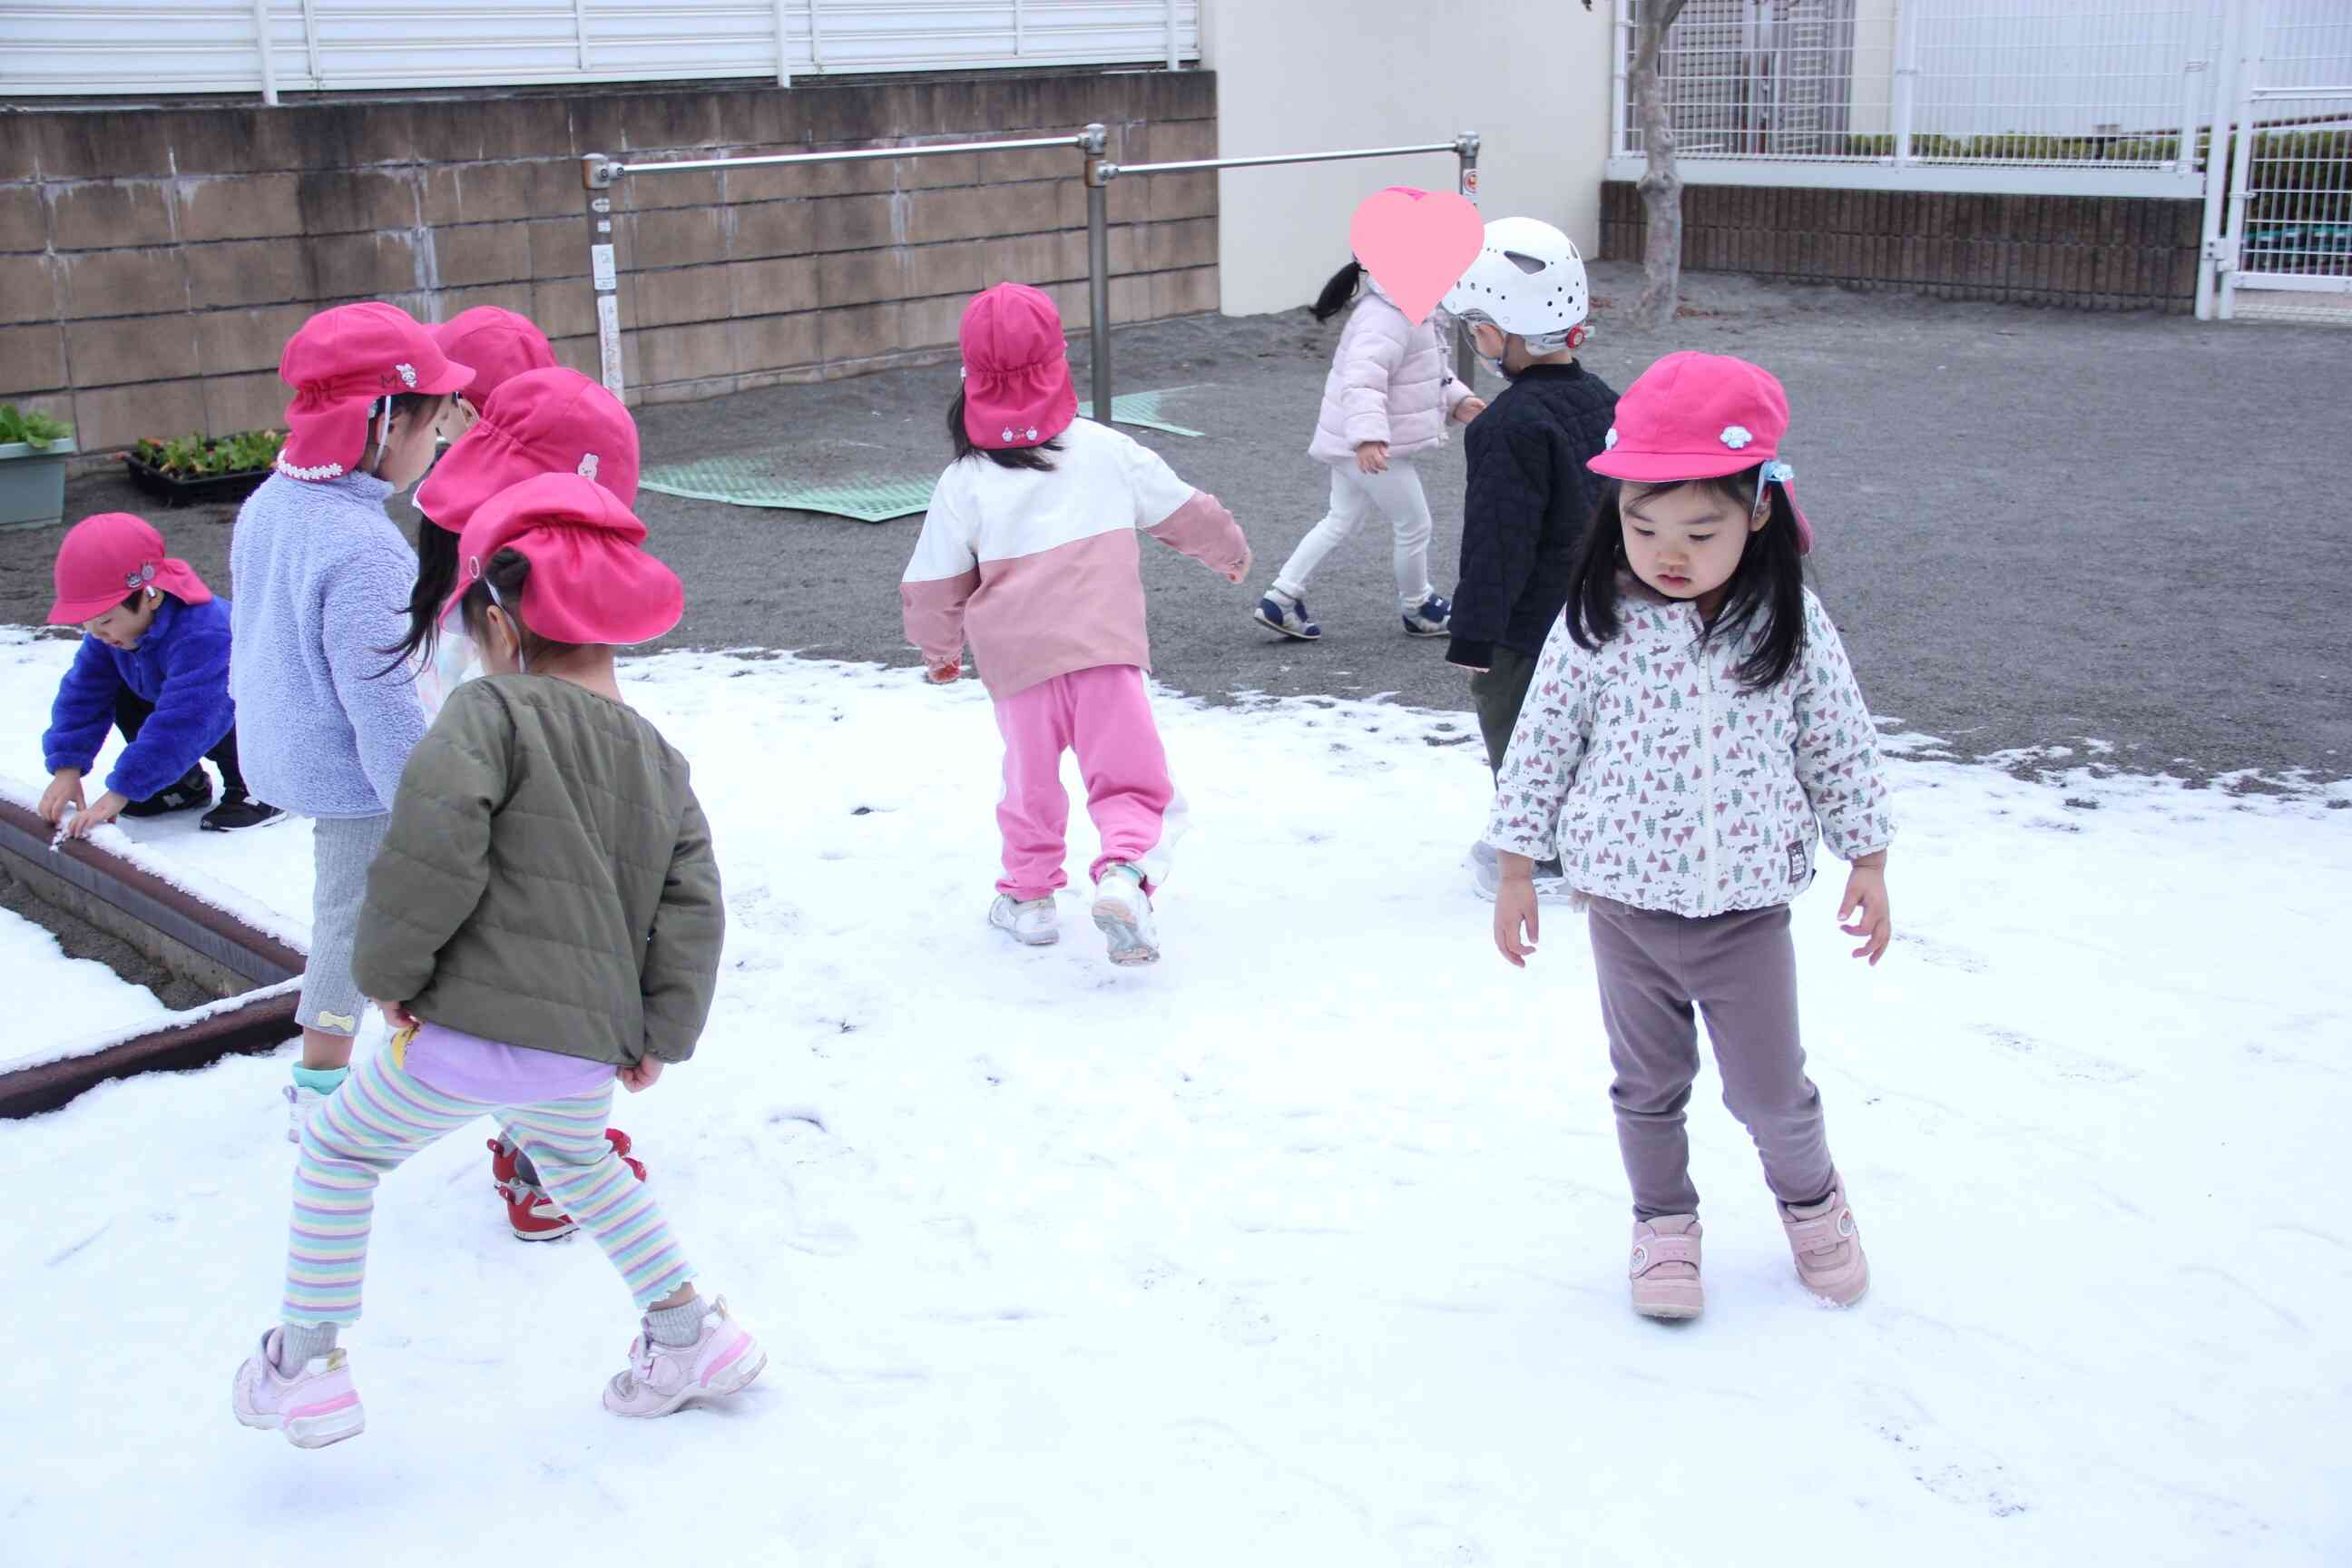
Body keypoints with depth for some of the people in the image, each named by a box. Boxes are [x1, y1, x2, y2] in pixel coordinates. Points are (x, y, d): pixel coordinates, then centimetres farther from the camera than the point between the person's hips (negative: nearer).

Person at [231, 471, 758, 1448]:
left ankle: (303, 1366, 22)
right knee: (581, 1160, 35)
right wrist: (661, 1034, 16)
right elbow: (692, 909, 8)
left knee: (338, 1154, 19)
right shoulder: (658, 761, 12)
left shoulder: (491, 711, -7)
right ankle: (690, 1336, 36)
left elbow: (434, 843, -22)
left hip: (473, 1033, -6)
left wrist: (389, 968, -9)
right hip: (589, 1042, 6)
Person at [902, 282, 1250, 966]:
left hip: (1017, 660, 1)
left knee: (1031, 778, 20)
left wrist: (938, 649, 27)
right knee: (1129, 776, 1)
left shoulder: (963, 481, 3)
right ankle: (1125, 871, -23)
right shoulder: (1105, 449, 5)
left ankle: (1028, 895, 29)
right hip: (1107, 649, -1)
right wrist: (1230, 550, 36)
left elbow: (933, 585, 7)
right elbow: (1183, 510, 16)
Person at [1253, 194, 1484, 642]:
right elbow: (1363, 379, -36)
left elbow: (1427, 372, 23)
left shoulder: (1410, 310, 11)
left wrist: (1457, 401, 11)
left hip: (1354, 446, 11)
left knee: (1341, 521, 18)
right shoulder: (1387, 318, -24)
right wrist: (1369, 437, -47)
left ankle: (1281, 599, 17)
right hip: (1372, 449, -11)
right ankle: (1418, 608, 26)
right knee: (1414, 526, 6)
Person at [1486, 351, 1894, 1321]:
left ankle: (1810, 1196, 39)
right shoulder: (1597, 623, -11)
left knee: (1769, 1089, 10)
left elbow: (1841, 748, 2)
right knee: (1647, 1085, 15)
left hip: (1748, 905, 0)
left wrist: (1869, 865, 6)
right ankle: (1664, 1221, 37)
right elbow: (1540, 746, -3)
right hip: (1626, 904, 0)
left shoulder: (1788, 623, -9)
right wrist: (1516, 870, 0)